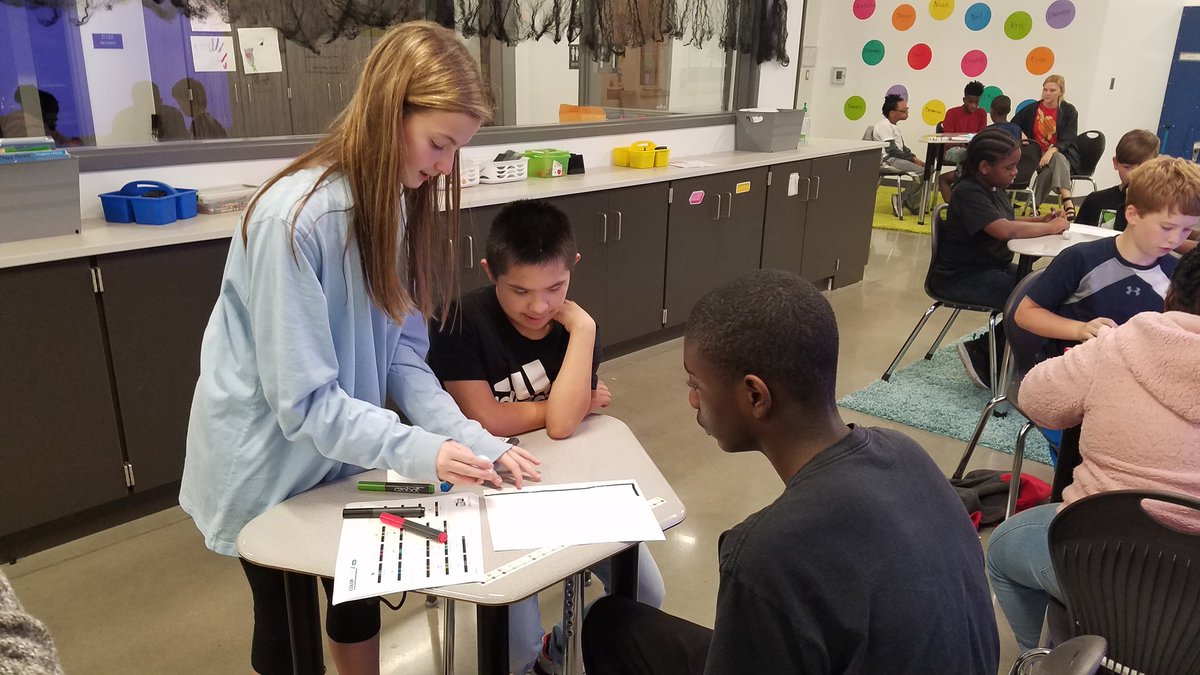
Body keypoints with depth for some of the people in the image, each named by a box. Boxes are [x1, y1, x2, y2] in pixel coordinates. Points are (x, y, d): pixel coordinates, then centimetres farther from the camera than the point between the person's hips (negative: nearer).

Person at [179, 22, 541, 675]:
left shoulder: (398, 203, -5)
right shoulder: (295, 219, -30)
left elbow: (402, 350, -8)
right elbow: (302, 399, -27)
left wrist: (472, 440, -19)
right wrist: (421, 453, -33)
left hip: (344, 456, 6)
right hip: (272, 466, -6)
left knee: (360, 600, 22)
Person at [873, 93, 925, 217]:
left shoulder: (894, 126, 19)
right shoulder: (884, 125, -12)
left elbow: (902, 147, 23)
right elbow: (892, 150, -19)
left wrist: (914, 158, 5)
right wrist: (913, 159, -15)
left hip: (897, 158, 10)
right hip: (888, 160, -10)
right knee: (920, 171, -24)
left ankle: (913, 204, 3)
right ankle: (903, 200, -10)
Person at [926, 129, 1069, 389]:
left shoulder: (995, 188, 10)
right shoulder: (968, 193, -19)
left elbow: (1009, 222, 25)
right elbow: (1004, 230, -32)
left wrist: (1041, 219, 5)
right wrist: (1050, 228, -19)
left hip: (993, 267, 10)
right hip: (961, 278, -10)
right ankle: (981, 352, -5)